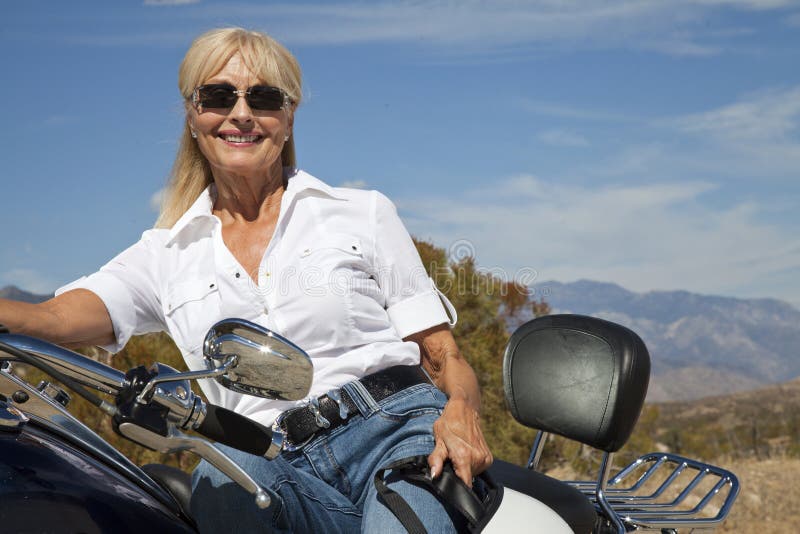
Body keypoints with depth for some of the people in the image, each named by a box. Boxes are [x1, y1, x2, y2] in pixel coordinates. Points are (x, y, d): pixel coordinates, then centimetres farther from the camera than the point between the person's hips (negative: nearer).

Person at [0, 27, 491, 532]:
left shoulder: (365, 213, 13)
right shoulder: (166, 255, 16)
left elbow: (442, 352, 11)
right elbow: (55, 319, -2)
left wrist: (461, 411, -12)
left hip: (398, 431, -2)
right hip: (282, 468, 2)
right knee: (220, 478, -33)